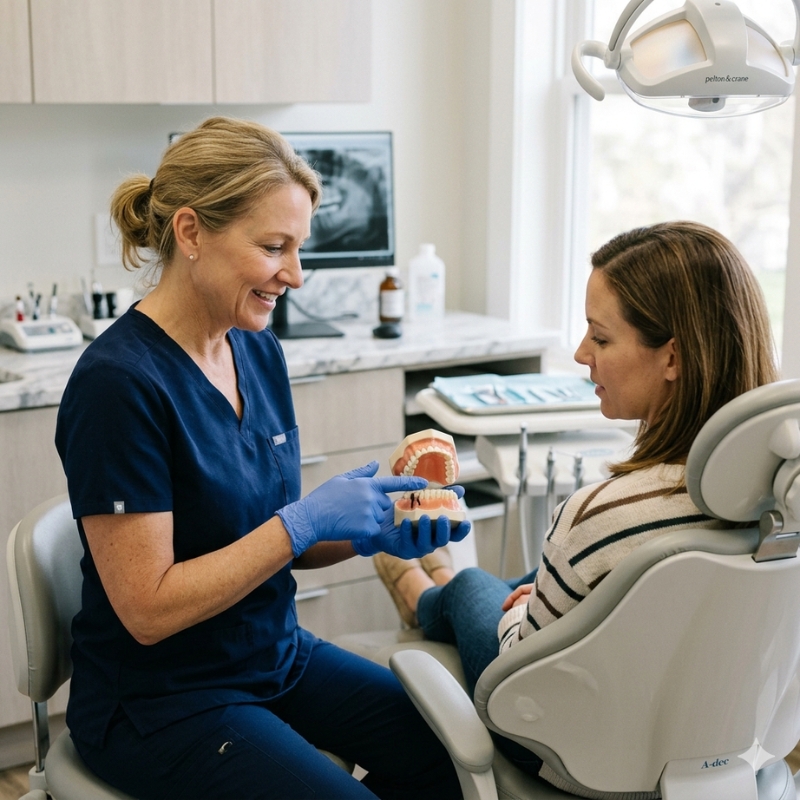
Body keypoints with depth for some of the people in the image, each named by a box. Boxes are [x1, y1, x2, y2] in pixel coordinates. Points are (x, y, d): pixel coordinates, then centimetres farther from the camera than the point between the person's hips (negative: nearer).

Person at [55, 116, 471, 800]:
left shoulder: (259, 351, 1)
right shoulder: (119, 383, -23)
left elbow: (272, 541, 8)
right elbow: (149, 608, -22)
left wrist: (371, 531, -10)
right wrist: (307, 520, -24)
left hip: (278, 656, 7)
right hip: (159, 702, -7)